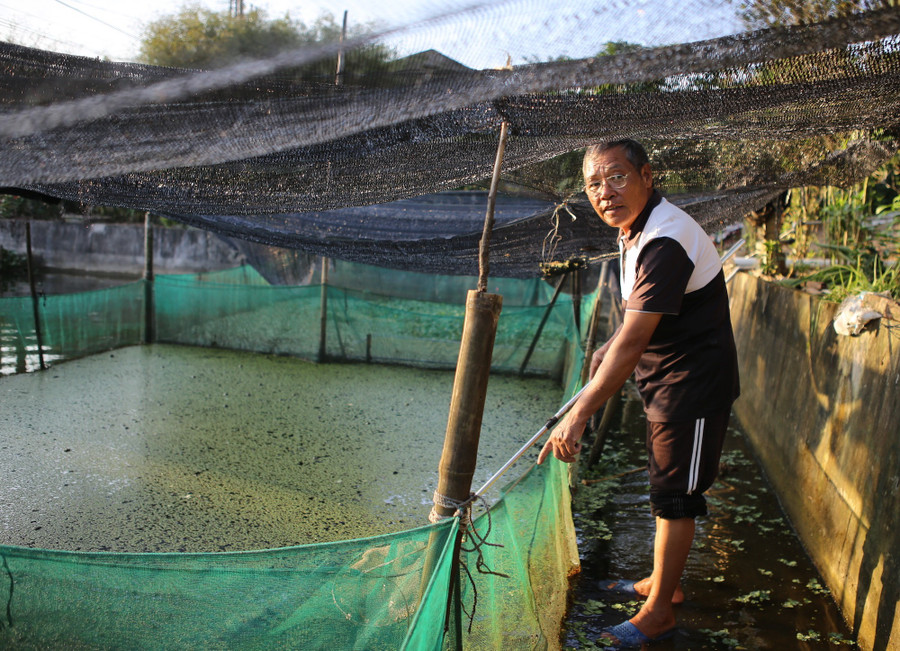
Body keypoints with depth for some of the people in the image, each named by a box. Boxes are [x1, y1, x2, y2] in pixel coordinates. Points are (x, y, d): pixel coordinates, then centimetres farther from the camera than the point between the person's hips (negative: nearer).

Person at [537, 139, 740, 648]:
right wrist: (605, 358, 25)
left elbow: (631, 344, -33)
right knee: (666, 487, 20)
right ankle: (666, 582, 39)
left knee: (674, 495, 2)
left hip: (693, 383, -10)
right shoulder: (635, 227, 4)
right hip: (666, 376, 10)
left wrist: (578, 415, -32)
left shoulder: (665, 243, -29)